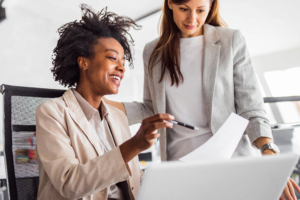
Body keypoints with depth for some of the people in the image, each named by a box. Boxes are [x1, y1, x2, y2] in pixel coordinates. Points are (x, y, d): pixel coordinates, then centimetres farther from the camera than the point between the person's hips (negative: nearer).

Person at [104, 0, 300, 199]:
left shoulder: (231, 41, -1)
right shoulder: (153, 52, 7)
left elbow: (251, 108, -4)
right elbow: (151, 110, 12)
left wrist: (269, 153, -18)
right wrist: (102, 102, 1)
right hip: (179, 159, 2)